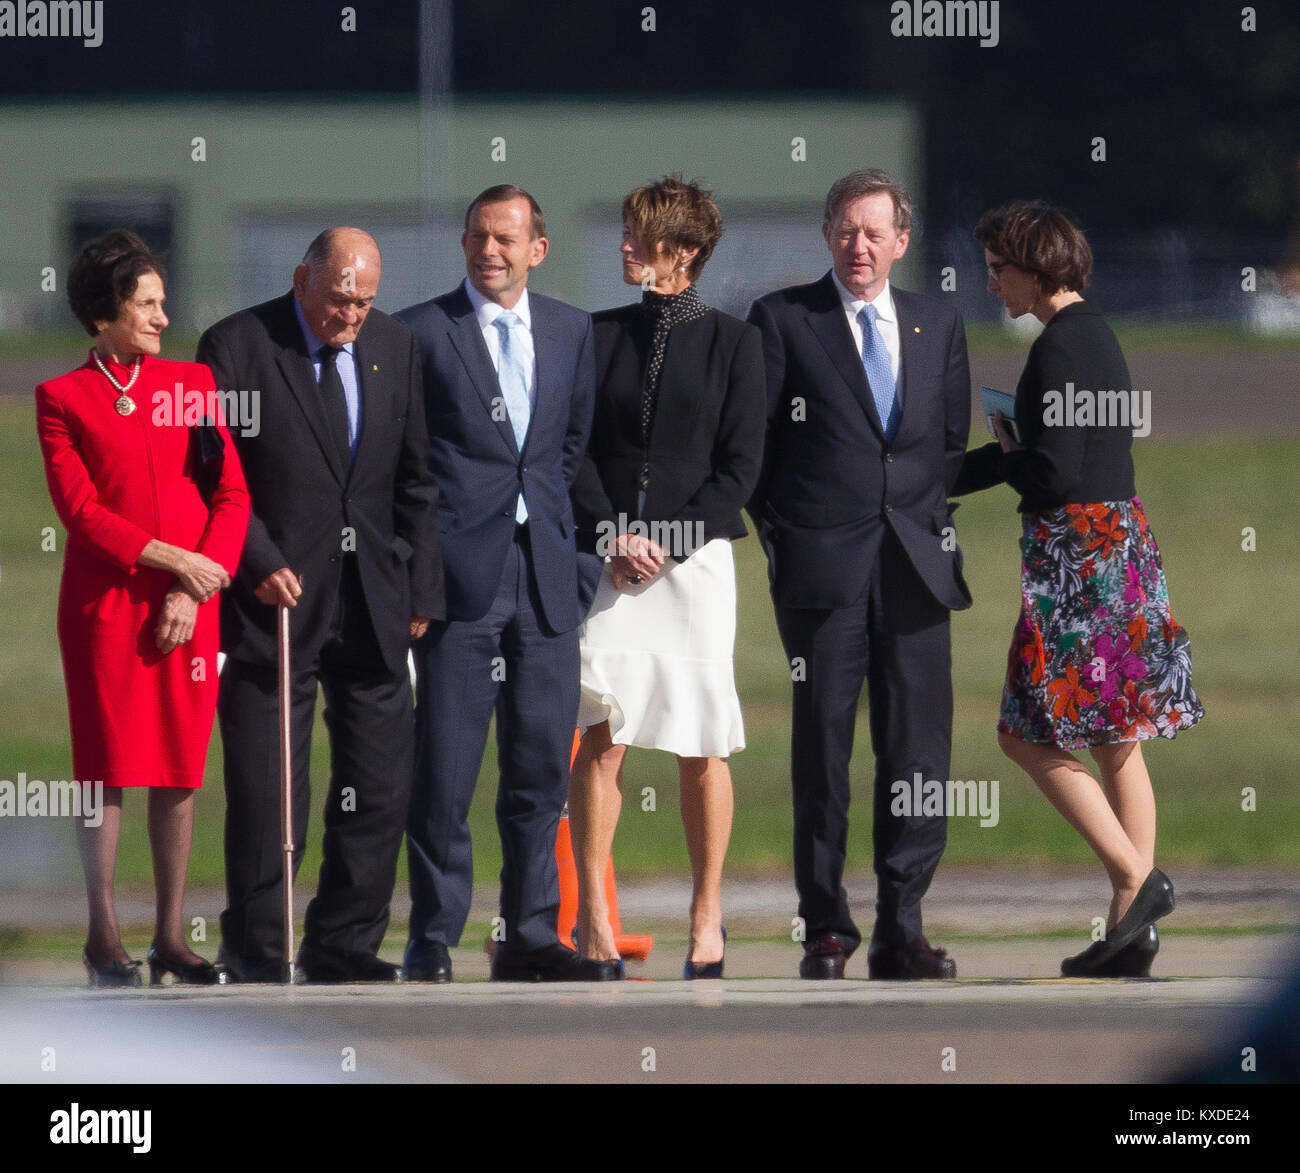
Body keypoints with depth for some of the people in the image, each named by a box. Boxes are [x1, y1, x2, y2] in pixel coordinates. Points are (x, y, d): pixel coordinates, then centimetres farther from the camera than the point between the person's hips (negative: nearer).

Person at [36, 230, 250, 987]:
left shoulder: (193, 383, 10)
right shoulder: (63, 399, 0)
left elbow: (233, 497, 5)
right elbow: (80, 510, -7)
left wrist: (192, 594, -6)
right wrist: (173, 558, -13)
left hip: (189, 606, 3)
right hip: (105, 605, -3)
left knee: (181, 773, 2)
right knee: (109, 771, -2)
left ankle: (172, 935, 7)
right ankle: (104, 937, 2)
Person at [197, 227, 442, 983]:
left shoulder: (395, 347, 9)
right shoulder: (237, 348, -5)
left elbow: (416, 480, 13)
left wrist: (422, 590, 7)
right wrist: (259, 565, -15)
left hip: (373, 603, 5)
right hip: (278, 596, -5)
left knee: (380, 788, 4)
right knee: (265, 792, -3)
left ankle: (345, 949, 14)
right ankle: (257, 958, 4)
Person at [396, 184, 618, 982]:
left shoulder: (571, 331, 12)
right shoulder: (420, 333, -3)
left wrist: (553, 519, 14)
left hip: (545, 573, 5)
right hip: (460, 572, -5)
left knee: (542, 768, 6)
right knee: (444, 773, -5)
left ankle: (530, 937, 12)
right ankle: (433, 942, 1)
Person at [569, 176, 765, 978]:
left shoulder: (732, 343, 5)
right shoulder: (602, 335, 11)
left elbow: (739, 467, 0)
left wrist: (668, 545, -9)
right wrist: (610, 537, -7)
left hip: (696, 560, -1)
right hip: (612, 560, 1)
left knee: (702, 748, 0)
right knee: (602, 738, -8)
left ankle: (708, 919, 7)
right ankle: (594, 918, -6)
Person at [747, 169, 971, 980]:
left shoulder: (938, 325, 14)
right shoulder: (782, 320, 3)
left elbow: (953, 440, 17)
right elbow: (751, 439, 3)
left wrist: (932, 520, 4)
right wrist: (779, 535, -3)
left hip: (915, 565, 3)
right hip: (824, 567, -3)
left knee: (919, 752, 0)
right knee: (823, 752, -1)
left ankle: (902, 929, 5)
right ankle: (826, 930, 5)